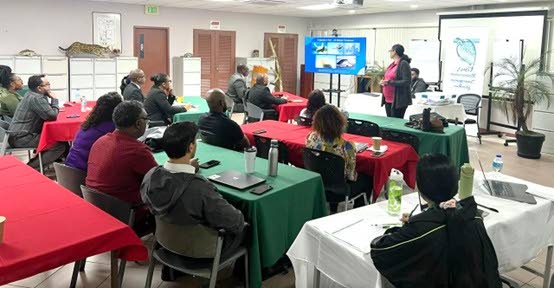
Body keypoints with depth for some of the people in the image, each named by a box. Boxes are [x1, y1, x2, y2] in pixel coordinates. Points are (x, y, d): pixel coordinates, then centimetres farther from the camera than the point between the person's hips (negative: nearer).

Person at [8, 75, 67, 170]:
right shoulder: (36, 98, -18)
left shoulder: (31, 95, 13)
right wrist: (54, 100, -6)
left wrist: (52, 101, -1)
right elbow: (52, 116, -21)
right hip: (21, 138, -10)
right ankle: (31, 167, -16)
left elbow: (47, 112, 18)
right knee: (61, 145, -19)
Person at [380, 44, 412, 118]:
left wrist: (389, 82, -20)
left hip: (398, 101, -8)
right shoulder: (393, 64, 14)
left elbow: (407, 82, -17)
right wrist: (384, 82, 4)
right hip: (388, 100, 9)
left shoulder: (403, 64, -10)